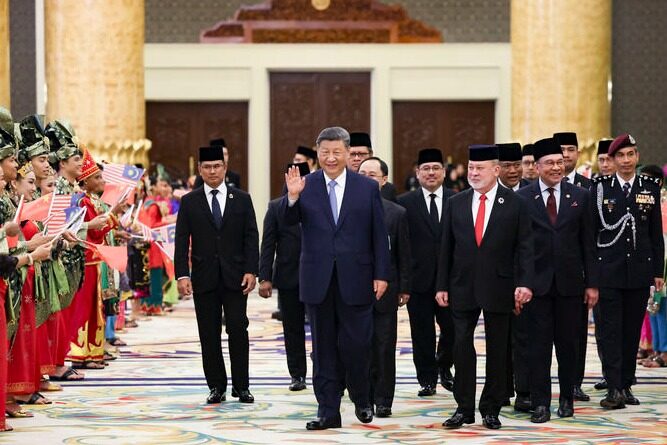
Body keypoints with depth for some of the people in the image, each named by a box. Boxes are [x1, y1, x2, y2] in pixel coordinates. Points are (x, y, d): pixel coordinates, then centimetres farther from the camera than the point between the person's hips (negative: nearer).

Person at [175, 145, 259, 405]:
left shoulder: (242, 199, 7)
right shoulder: (189, 202, 6)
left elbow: (251, 237, 4)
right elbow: (182, 241, 2)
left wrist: (251, 271, -7)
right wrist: (182, 275, -9)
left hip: (235, 277, 0)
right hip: (204, 278, 0)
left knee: (238, 330, -5)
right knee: (209, 335, 2)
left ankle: (241, 386, 3)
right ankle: (216, 387, 8)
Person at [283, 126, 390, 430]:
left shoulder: (368, 188, 3)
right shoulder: (305, 186, 2)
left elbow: (379, 235, 3)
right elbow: (289, 221, -9)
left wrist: (381, 274, -2)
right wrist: (292, 197, -28)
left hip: (355, 279, -1)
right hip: (318, 280, 1)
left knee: (356, 345, 0)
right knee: (324, 348, 7)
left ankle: (361, 399, 24)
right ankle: (328, 410, 13)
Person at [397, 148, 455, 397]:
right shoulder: (405, 203, 2)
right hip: (419, 278, -1)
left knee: (452, 329, 3)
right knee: (422, 333, 4)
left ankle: (444, 369, 29)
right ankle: (427, 379, 15)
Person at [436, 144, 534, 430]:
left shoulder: (515, 205, 0)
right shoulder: (455, 204, 7)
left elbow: (524, 248, -2)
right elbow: (446, 248, 8)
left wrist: (524, 283, -11)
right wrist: (442, 286, 4)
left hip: (499, 287, -2)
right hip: (463, 287, 2)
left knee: (497, 351, 4)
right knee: (462, 347, 0)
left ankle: (491, 409, 13)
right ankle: (464, 408, 6)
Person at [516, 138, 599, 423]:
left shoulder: (580, 196, 6)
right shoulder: (522, 198, 0)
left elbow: (587, 243, 7)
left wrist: (591, 283, 3)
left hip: (569, 283, 2)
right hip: (537, 283, -2)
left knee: (568, 343, 8)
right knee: (539, 345, -1)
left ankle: (567, 398, 21)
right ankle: (540, 404, 3)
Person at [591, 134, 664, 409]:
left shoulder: (650, 187, 7)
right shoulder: (600, 187, 1)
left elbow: (656, 232, 9)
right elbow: (591, 230, 2)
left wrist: (658, 270, 6)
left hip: (639, 272, 2)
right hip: (608, 270, -2)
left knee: (632, 330, 7)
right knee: (610, 330, -6)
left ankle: (626, 385, 14)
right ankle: (614, 389, -9)